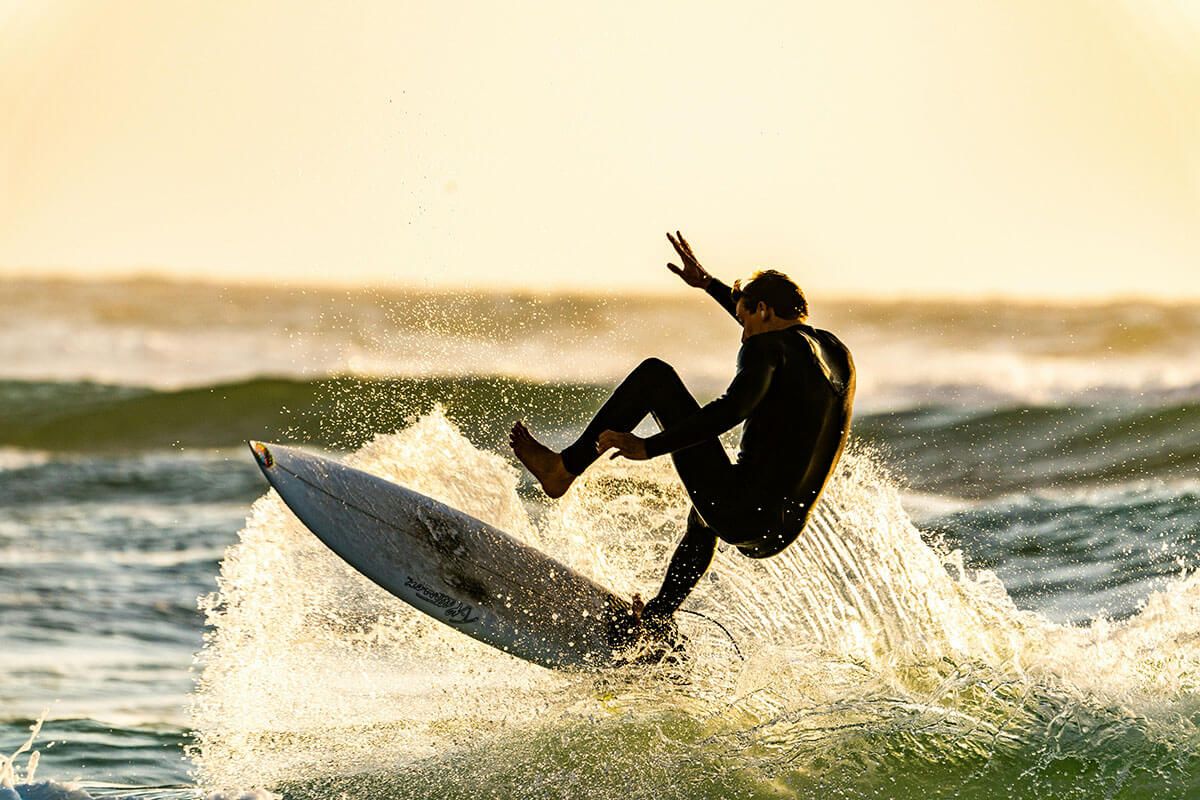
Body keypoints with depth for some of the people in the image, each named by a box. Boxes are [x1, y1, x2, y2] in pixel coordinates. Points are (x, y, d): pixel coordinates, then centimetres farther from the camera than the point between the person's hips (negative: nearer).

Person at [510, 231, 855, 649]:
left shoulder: (768, 348, -6)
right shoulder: (837, 352, 19)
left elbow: (733, 409, -25)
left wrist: (648, 447, -24)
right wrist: (707, 284, 46)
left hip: (739, 515, -8)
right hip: (779, 533, 8)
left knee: (655, 375, 1)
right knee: (704, 515, 47)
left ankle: (563, 469, 3)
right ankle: (659, 620, 41)